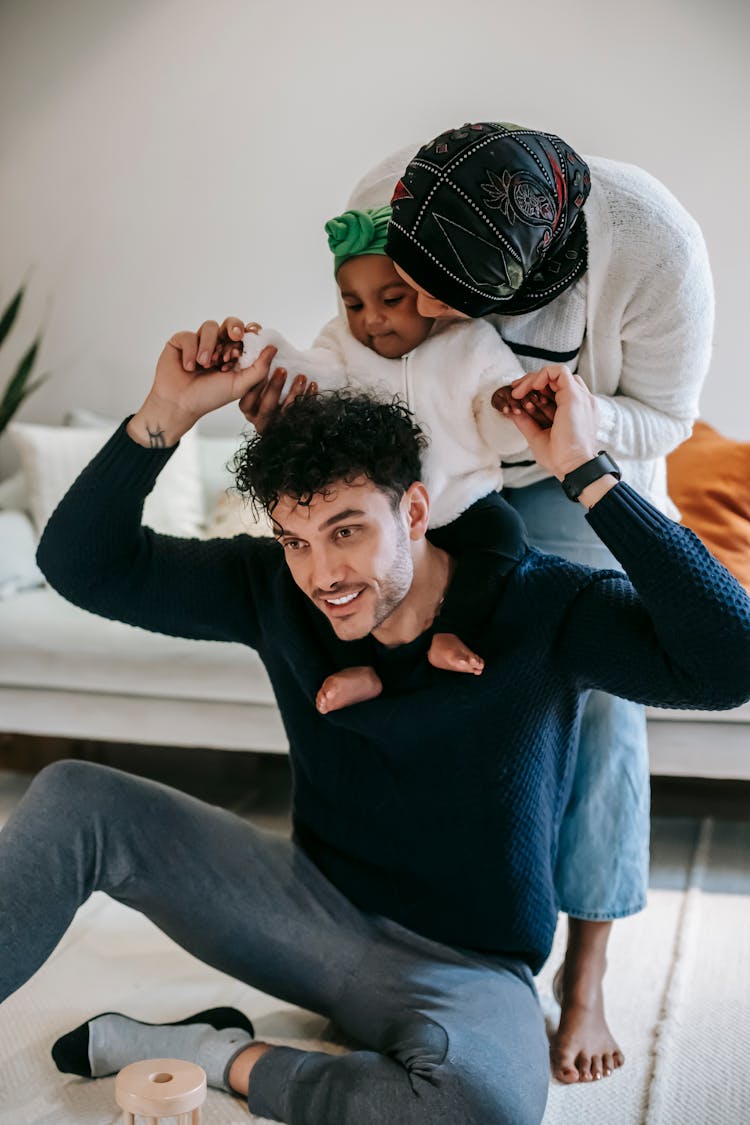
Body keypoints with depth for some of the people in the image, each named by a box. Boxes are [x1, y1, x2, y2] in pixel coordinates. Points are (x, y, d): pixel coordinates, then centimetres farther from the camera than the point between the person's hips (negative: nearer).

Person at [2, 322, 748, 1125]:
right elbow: (80, 565, -7)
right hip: (314, 904, 4)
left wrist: (585, 472, -35)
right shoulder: (273, 589, -8)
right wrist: (167, 413, -20)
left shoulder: (542, 608, -19)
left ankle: (231, 1059, -15)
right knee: (73, 798, -9)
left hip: (463, 969, -3)